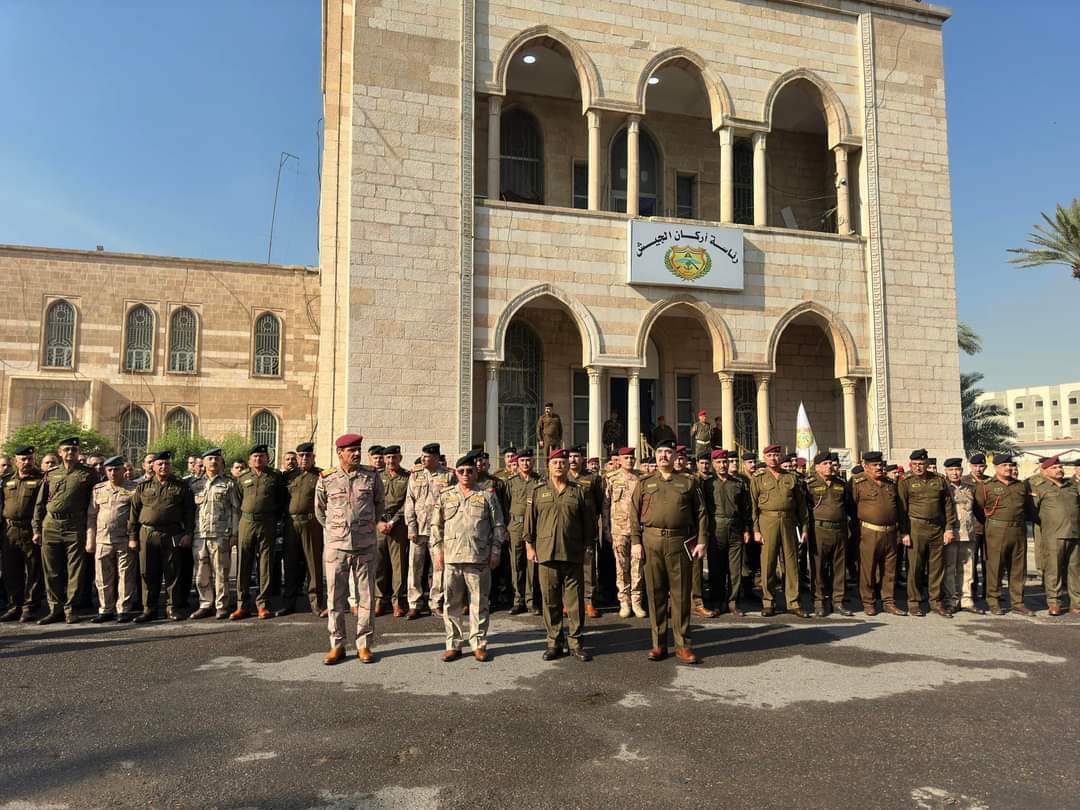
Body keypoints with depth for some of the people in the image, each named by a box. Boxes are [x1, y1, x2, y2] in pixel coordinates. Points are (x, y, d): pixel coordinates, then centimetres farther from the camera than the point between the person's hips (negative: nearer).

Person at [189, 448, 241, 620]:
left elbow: (235, 510, 2)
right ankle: (206, 605, 19)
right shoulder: (194, 484, 13)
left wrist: (234, 533, -5)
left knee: (221, 573, 0)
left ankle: (222, 607, 8)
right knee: (201, 574, 7)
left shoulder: (229, 483, 4)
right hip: (199, 536, 3)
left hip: (221, 535, -3)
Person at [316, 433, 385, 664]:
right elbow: (320, 510, 15)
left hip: (365, 545, 0)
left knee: (366, 596, 5)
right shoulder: (326, 479, 0)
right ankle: (337, 645, 16)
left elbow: (380, 505, 16)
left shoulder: (372, 477, 0)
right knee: (335, 597, 5)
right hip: (335, 545, 0)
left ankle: (364, 645, 15)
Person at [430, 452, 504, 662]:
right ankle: (453, 644, 17)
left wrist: (495, 551, 0)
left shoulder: (487, 496, 6)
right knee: (452, 604, 7)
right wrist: (437, 550, 3)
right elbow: (436, 525, 11)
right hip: (451, 558, 2)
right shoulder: (445, 496, 10)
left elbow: (498, 526, 6)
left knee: (479, 603, 4)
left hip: (479, 558, -1)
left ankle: (478, 644, 14)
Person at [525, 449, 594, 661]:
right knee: (550, 601, 7)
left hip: (573, 554, 0)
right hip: (546, 553, 1)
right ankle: (554, 642, 17)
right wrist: (529, 546, 6)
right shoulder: (538, 491, 8)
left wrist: (588, 545, 7)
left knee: (575, 600, 3)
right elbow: (530, 521, 10)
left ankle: (575, 642, 14)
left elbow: (589, 521, 9)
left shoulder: (580, 490, 6)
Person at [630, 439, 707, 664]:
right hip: (651, 542, 1)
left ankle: (683, 645, 12)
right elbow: (634, 514, 7)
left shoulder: (689, 483, 10)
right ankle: (659, 644, 15)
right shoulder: (644, 483, 12)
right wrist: (635, 542, -2)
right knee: (655, 594, 5)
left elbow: (701, 513, 7)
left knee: (681, 594, 3)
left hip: (679, 542, -1)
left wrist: (701, 541, -2)